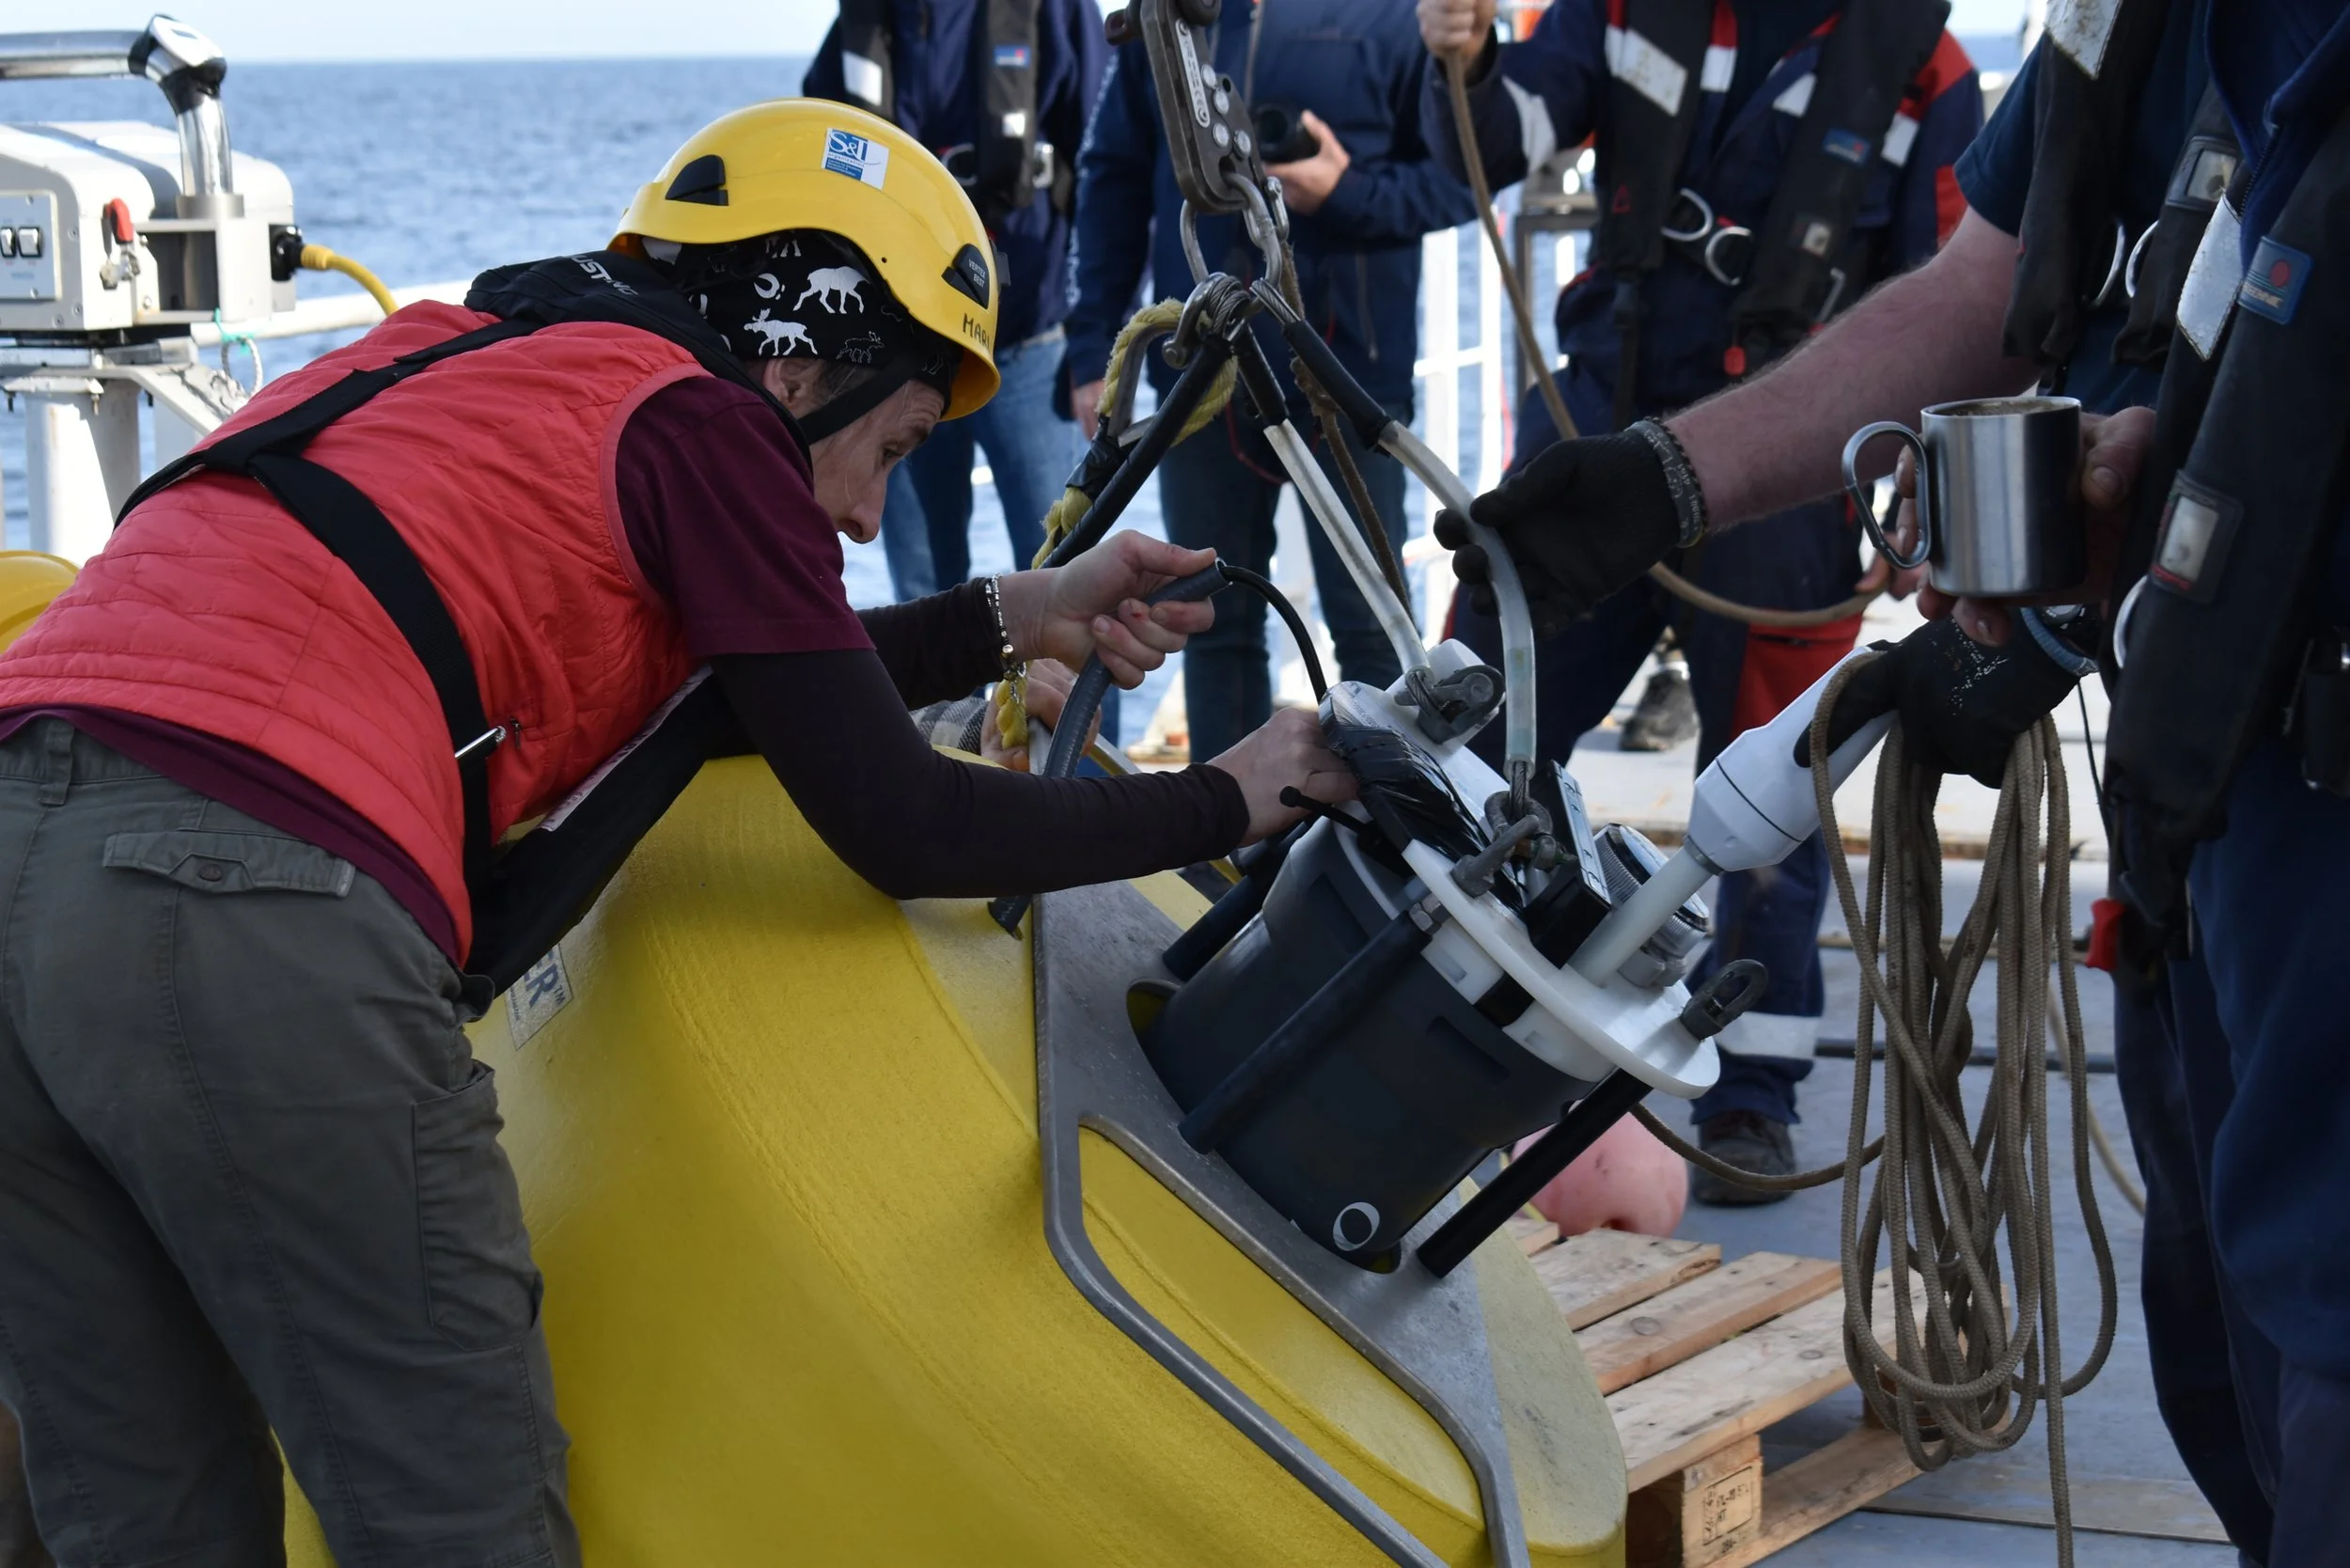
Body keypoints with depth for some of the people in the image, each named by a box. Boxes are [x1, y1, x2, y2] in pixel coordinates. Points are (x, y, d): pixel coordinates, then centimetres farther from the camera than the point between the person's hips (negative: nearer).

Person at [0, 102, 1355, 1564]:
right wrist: (1225, 801, 16)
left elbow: (736, 681, 36)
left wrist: (1019, 618, 38)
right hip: (262, 923, -9)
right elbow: (904, 828, 4)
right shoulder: (697, 417, 6)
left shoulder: (459, 356, 29)